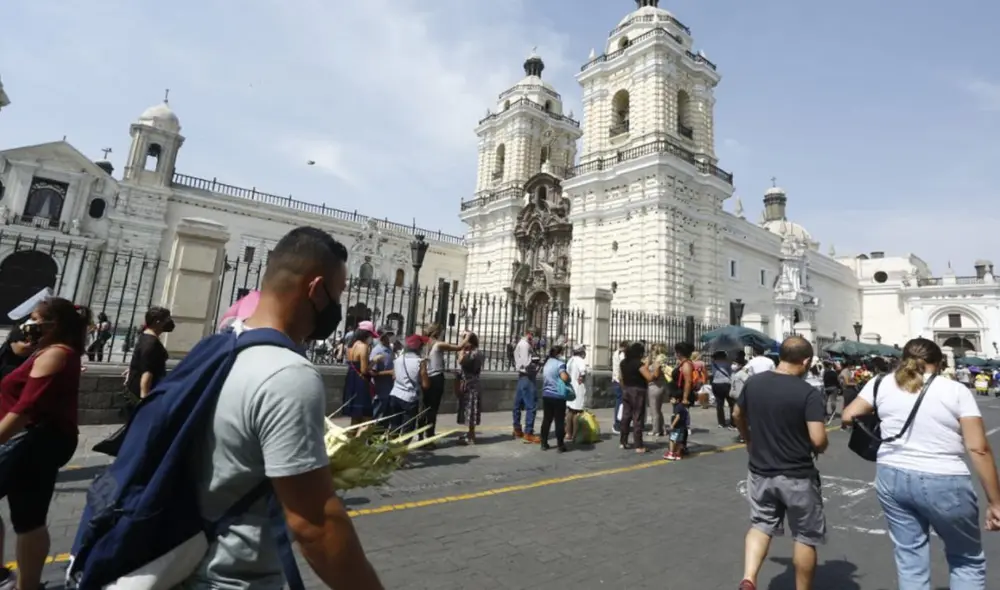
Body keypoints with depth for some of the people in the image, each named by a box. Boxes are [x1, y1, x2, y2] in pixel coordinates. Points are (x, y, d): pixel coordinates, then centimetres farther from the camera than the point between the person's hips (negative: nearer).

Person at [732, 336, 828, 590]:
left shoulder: (753, 382, -3)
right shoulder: (809, 393, -18)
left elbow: (737, 415, 11)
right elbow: (818, 440, -23)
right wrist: (819, 449, 1)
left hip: (760, 472, 4)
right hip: (797, 477, -4)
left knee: (760, 525, 18)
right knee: (805, 536, 16)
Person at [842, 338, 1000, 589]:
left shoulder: (883, 383, 2)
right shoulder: (957, 390, -4)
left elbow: (848, 416, 4)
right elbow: (978, 449, -8)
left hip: (892, 477, 2)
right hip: (944, 483, -2)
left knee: (909, 560, 14)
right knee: (967, 560, 21)